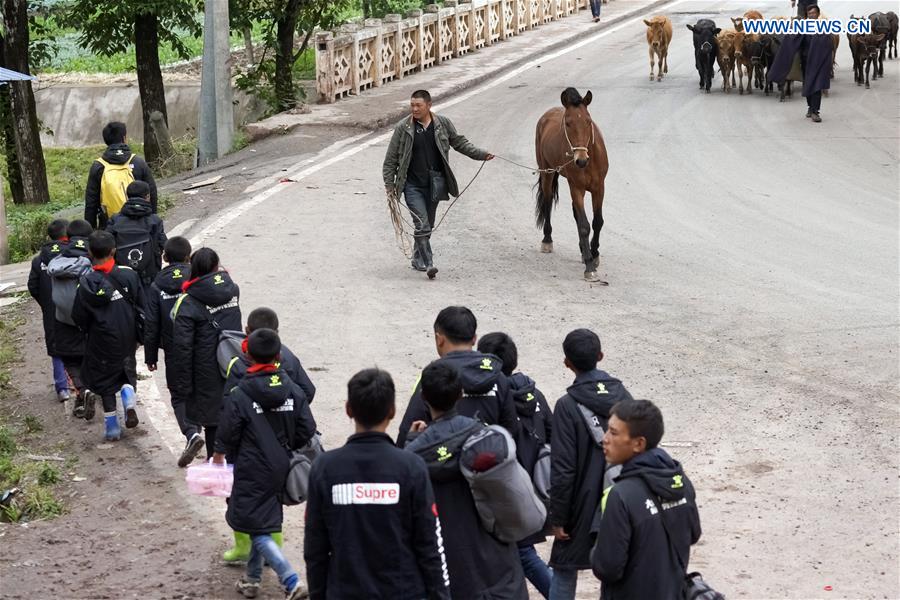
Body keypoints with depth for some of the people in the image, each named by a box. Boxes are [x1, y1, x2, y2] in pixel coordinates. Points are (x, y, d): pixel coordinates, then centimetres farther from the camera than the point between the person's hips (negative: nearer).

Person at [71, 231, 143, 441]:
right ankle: (129, 402, -2)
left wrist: (87, 332, 12)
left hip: (101, 341, -2)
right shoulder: (129, 275, -10)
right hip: (126, 338, 2)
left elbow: (79, 317, -9)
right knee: (126, 371, 24)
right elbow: (141, 307, -3)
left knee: (104, 379, 12)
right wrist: (138, 334, 11)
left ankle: (112, 428, 14)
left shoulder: (87, 282, -16)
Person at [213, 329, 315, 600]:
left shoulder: (240, 395, -16)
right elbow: (307, 429, -2)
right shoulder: (293, 391, -4)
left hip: (252, 473, -5)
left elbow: (228, 435, -9)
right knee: (263, 523, 21)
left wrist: (220, 454, 13)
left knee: (258, 529, -2)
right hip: (281, 470, 5)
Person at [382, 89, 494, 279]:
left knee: (427, 225, 13)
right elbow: (391, 158, 1)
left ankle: (418, 259, 29)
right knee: (422, 225, -12)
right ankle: (428, 264, -10)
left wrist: (481, 155, 6)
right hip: (412, 184, -3)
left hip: (435, 183, 3)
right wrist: (389, 184, 0)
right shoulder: (403, 128, -5)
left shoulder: (443, 124, 1)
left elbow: (460, 143, 14)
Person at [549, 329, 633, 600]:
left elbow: (563, 469, -16)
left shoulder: (568, 406, -16)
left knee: (564, 570, 9)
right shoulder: (623, 396, 0)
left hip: (582, 506, -5)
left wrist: (557, 517, -7)